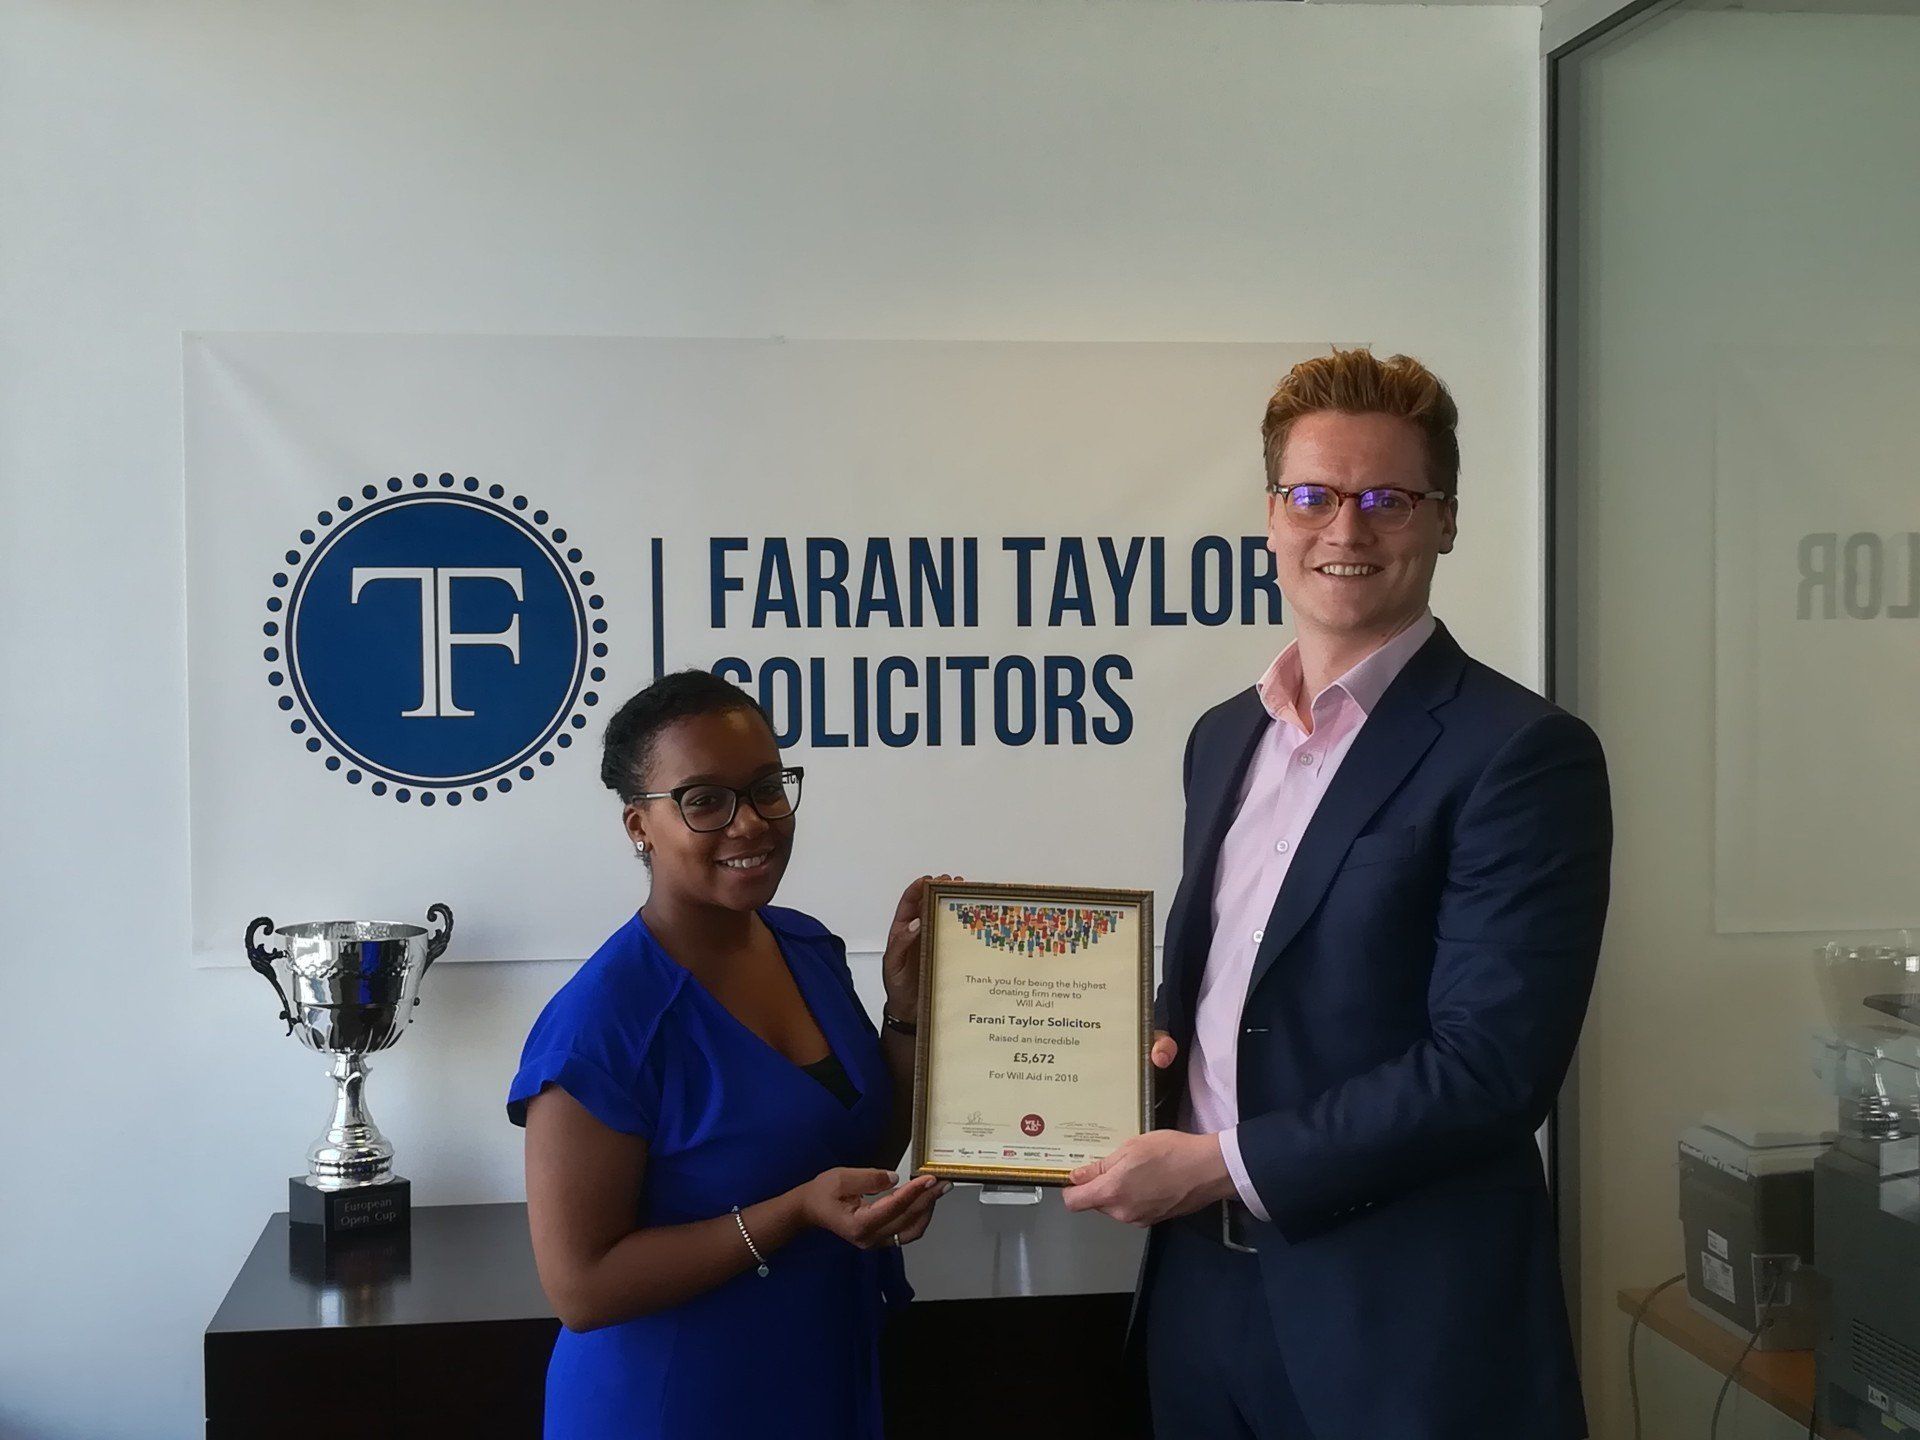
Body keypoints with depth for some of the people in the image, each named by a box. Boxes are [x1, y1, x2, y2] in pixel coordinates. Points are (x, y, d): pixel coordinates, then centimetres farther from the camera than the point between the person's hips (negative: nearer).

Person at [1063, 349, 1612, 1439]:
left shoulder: (1523, 752, -12)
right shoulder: (1224, 736, 10)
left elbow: (1490, 1068, -19)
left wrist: (1223, 1164, -16)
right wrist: (1152, 1051, -2)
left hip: (1406, 1317, -6)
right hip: (1204, 1285, 6)